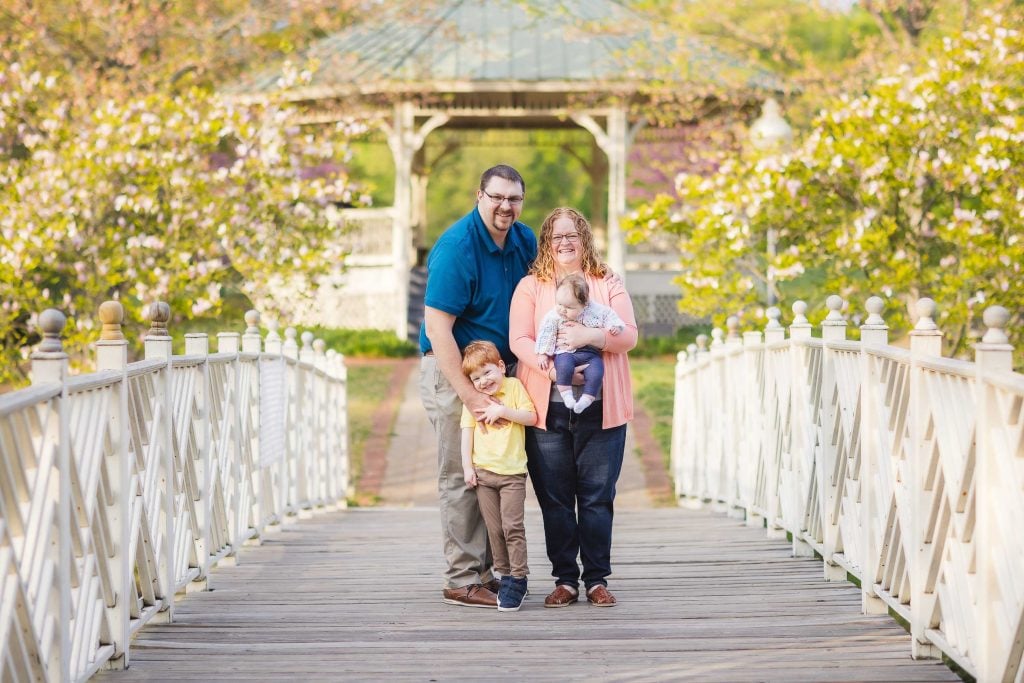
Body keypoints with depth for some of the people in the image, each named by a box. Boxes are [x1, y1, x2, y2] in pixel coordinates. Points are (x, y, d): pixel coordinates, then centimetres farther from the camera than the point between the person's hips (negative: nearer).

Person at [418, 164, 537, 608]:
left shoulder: (524, 242, 5)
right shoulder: (455, 248, -19)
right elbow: (437, 328, -23)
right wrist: (469, 395, -27)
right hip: (454, 370, -8)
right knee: (462, 476, -5)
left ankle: (487, 572, 19)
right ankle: (462, 581, -1)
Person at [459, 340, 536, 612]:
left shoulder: (514, 387, 3)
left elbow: (531, 417, -4)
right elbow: (467, 432, 6)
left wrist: (503, 411, -14)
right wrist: (467, 466, 0)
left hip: (512, 472, -3)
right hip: (483, 472, 3)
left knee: (513, 526, -7)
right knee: (494, 529, 5)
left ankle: (518, 578, -2)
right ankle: (505, 575, 14)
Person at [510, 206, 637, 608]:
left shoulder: (609, 285, 11)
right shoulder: (530, 287, 8)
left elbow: (629, 335, 1)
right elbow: (519, 340, -2)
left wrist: (591, 336, -18)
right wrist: (550, 366, -20)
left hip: (600, 409, 0)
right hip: (547, 409, 0)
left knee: (597, 497, 0)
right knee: (554, 498, 2)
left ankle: (597, 579, 8)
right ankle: (565, 580, 9)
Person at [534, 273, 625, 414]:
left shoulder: (596, 310, -3)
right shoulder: (553, 316, -3)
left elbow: (608, 315, 11)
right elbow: (545, 334, 0)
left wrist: (614, 325, -7)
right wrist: (542, 354, -5)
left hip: (591, 353, 1)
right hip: (565, 353, -1)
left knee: (596, 372, -25)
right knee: (564, 366, -34)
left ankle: (587, 399, -14)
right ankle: (566, 393, -20)